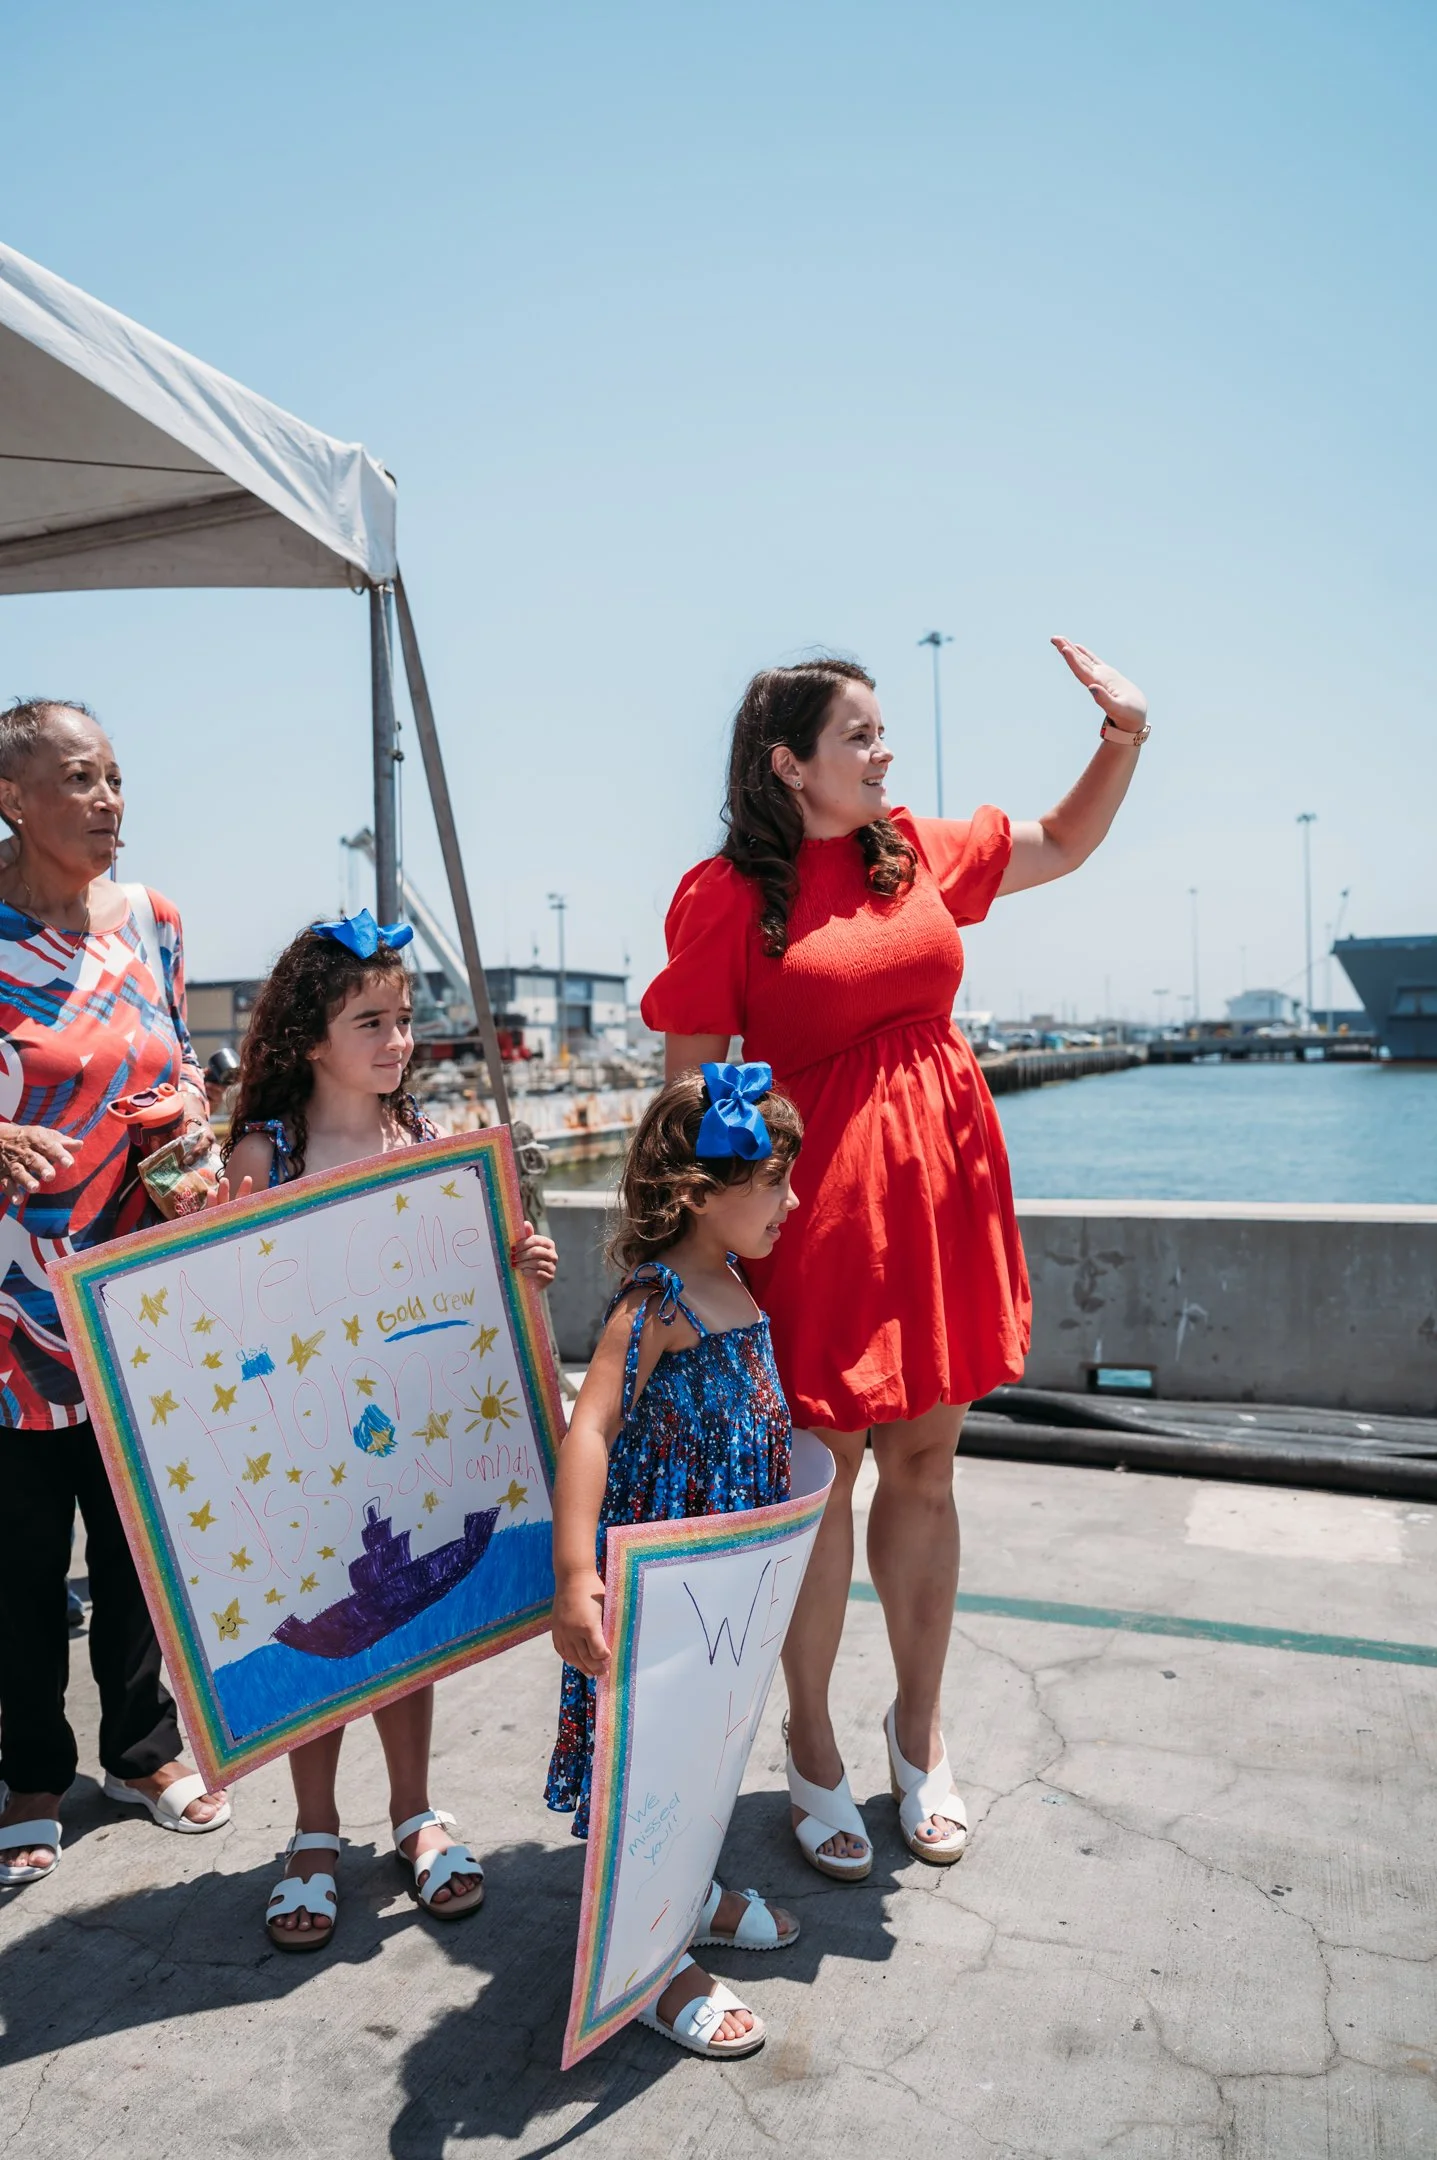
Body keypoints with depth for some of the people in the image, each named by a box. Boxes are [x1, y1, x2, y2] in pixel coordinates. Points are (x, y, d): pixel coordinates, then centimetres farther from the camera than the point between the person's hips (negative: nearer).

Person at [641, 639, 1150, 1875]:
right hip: (819, 1194, -5)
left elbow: (1065, 843, 24)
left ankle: (921, 1730, 32)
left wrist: (1126, 734, 10)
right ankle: (813, 1749, 27)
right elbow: (693, 1082, -6)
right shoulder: (726, 895, -7)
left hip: (941, 1185, 5)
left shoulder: (921, 850, 10)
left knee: (924, 1463, 13)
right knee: (821, 1472, 5)